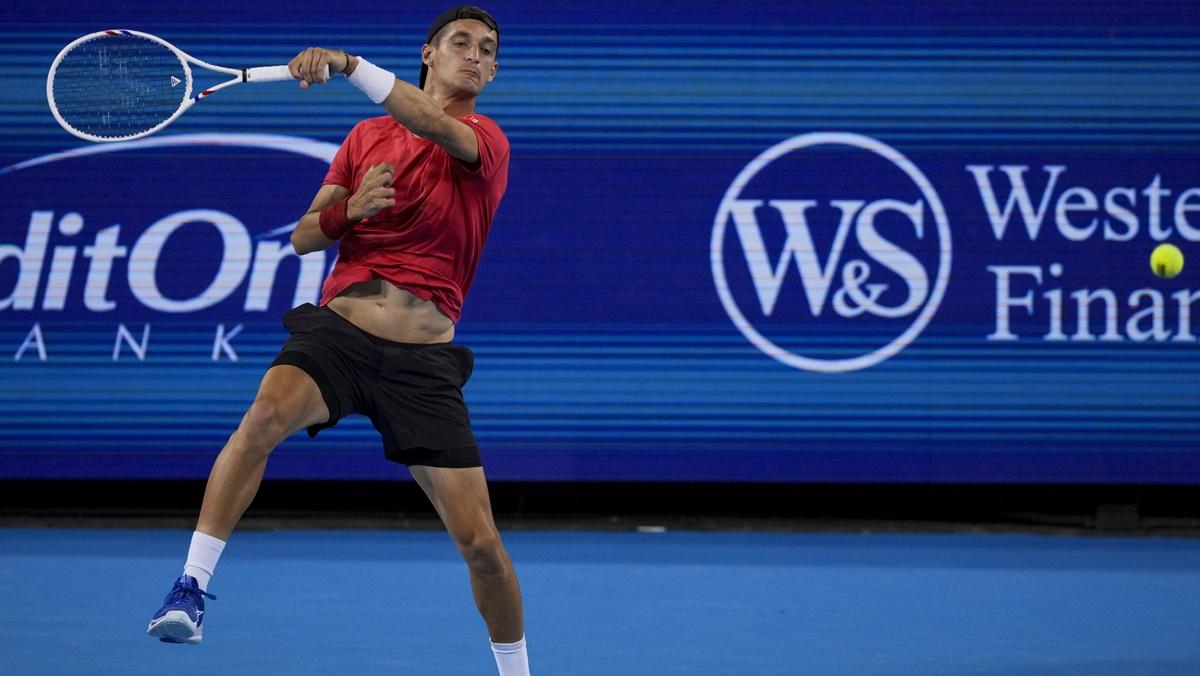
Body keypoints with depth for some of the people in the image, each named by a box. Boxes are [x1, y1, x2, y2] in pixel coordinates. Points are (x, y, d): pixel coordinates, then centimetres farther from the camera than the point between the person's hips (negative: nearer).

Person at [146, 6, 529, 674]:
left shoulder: (486, 142, 5)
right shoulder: (367, 135, 16)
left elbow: (437, 127, -19)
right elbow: (304, 237, 16)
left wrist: (348, 63, -33)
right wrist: (350, 208, -7)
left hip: (422, 359, -1)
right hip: (337, 330, 1)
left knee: (481, 542, -5)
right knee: (267, 413, -34)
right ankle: (192, 587, -28)